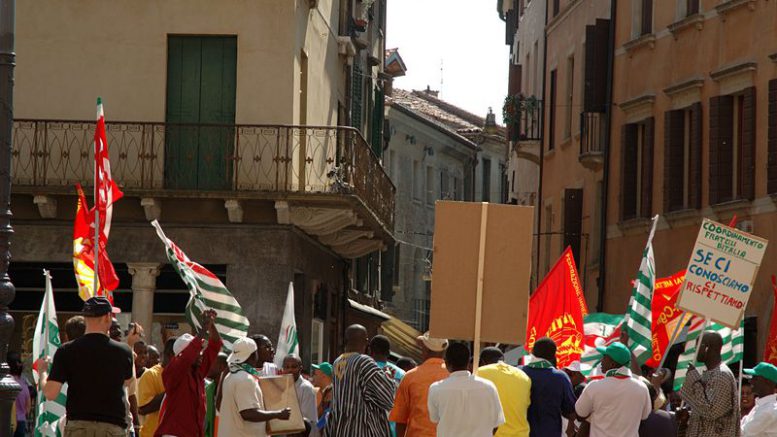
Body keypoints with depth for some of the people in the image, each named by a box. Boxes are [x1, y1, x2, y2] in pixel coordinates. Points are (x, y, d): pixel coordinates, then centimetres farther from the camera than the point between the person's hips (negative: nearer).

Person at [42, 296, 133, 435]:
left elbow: (50, 394, -5)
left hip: (78, 425, 0)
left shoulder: (67, 351, -2)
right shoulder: (123, 351, 1)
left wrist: (42, 372, 16)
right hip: (113, 428, 0)